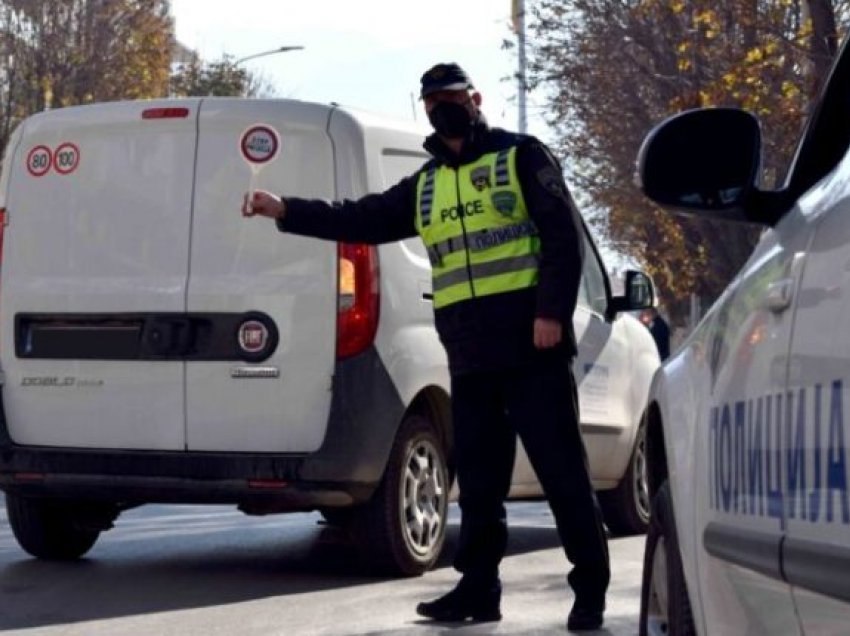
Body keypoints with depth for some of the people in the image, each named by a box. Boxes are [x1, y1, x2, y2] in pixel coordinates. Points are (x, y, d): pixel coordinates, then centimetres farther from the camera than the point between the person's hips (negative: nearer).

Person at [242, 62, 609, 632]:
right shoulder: (424, 185, 19)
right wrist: (286, 211, 4)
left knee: (562, 469, -4)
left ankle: (591, 590, 2)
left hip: (531, 346, -6)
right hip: (469, 359, 6)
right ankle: (478, 588, 16)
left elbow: (563, 236, -6)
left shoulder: (522, 157, 2)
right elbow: (363, 220, 15)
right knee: (478, 480, 10)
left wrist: (552, 312, -16)